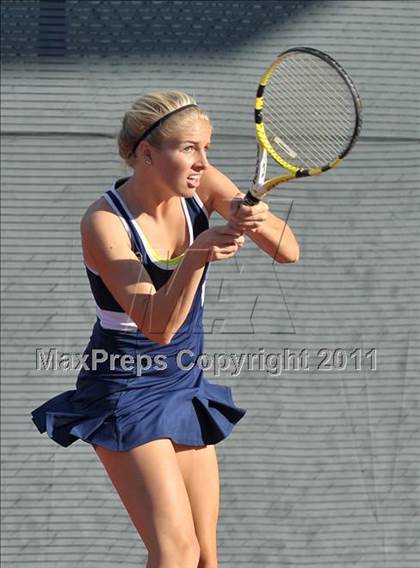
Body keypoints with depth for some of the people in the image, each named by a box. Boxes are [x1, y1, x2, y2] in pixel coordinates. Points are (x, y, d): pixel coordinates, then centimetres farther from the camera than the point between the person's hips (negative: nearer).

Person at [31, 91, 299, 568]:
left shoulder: (203, 187, -6)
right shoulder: (104, 221, -22)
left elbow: (288, 252, -12)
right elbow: (158, 326, -29)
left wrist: (259, 221, -33)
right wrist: (196, 256, -44)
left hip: (185, 386, 6)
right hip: (126, 391, -6)